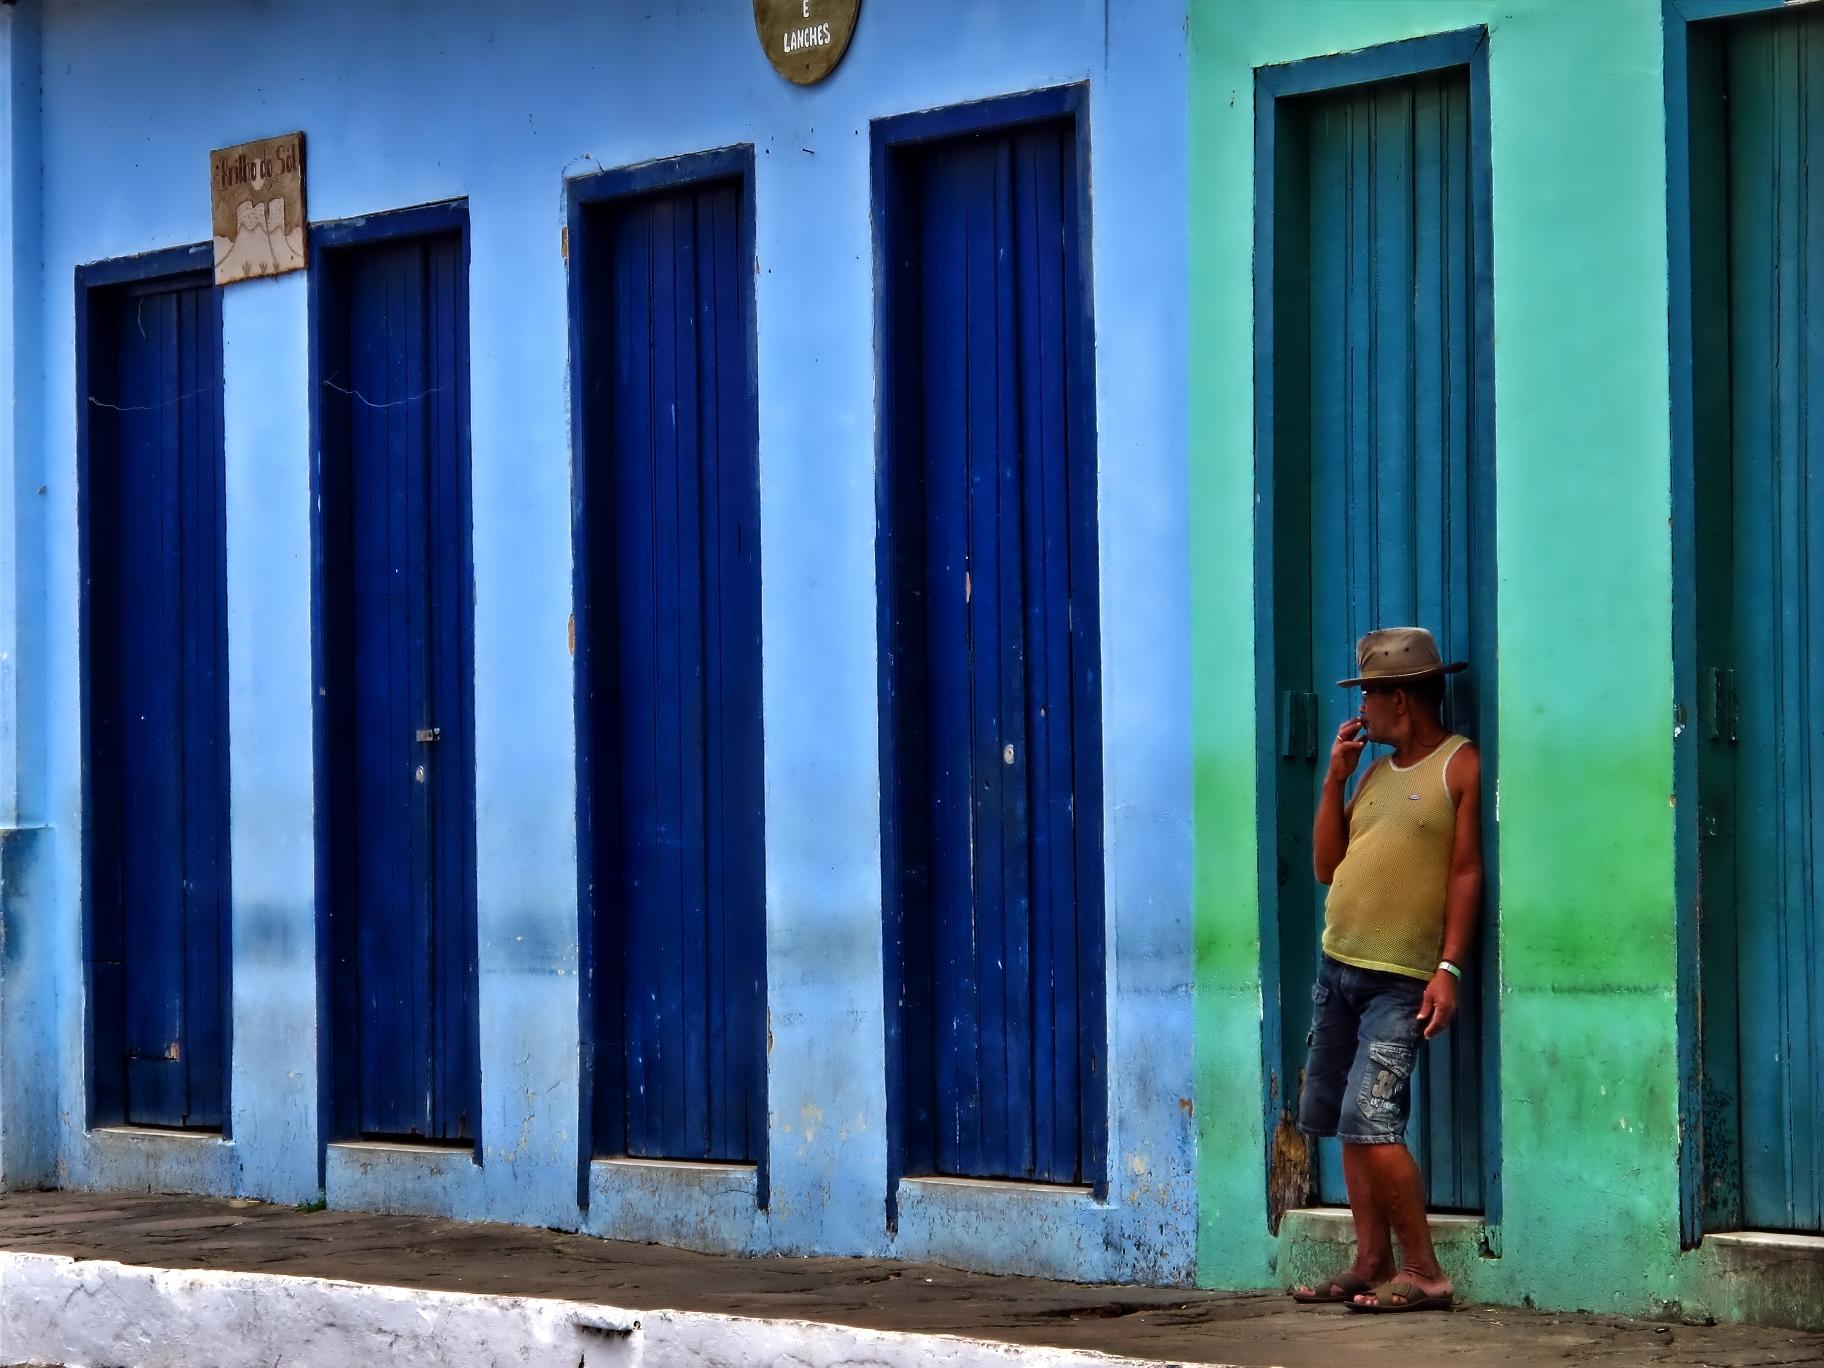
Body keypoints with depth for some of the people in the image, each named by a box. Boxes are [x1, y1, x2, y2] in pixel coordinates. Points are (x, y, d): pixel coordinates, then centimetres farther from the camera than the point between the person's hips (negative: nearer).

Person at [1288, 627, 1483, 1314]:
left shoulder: (1461, 765, -5)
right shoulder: (1377, 772, 17)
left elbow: (1466, 872, -10)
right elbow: (1327, 865, 15)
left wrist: (1449, 969, -18)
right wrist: (1335, 776, 9)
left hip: (1401, 983, -8)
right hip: (1338, 968, 8)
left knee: (1370, 1121, -17)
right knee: (1349, 1125, 7)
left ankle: (1423, 1274, -12)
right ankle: (1372, 1264, 13)